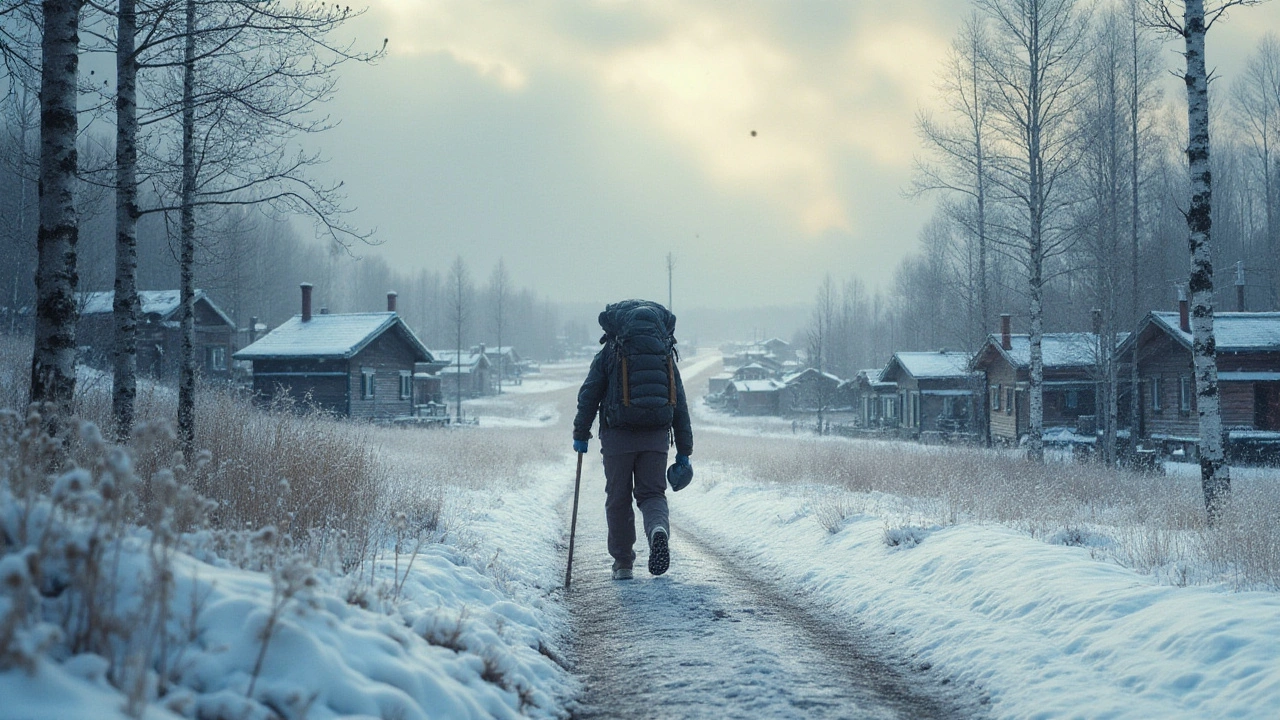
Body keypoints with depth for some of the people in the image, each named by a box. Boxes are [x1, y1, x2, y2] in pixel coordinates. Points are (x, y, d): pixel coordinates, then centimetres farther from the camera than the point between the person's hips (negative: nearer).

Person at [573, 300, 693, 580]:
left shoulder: (609, 354, 3)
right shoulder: (666, 355, 12)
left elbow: (588, 396, 1)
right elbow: (680, 404, 11)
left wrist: (581, 435, 12)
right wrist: (684, 451, 15)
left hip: (618, 435, -2)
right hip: (657, 437, 2)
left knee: (618, 499, 9)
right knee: (652, 493, 7)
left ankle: (623, 562, 14)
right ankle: (658, 529, -26)